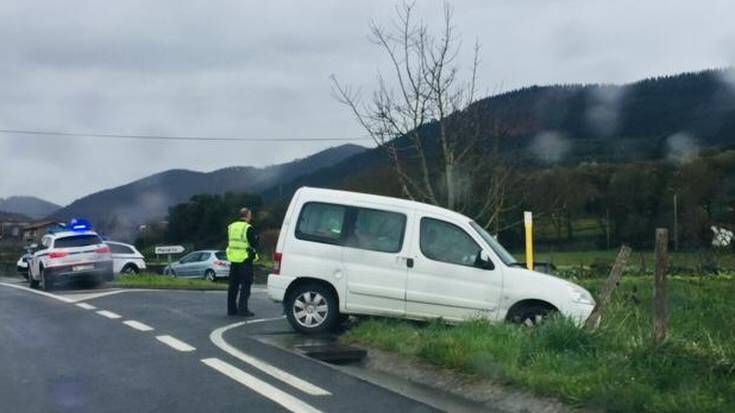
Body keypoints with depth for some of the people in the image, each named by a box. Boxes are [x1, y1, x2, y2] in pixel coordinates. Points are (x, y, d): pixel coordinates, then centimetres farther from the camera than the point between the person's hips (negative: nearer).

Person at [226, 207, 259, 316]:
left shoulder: (231, 227, 10)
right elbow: (254, 244, -10)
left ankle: (231, 309, 15)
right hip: (245, 260, -6)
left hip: (233, 260, 6)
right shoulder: (249, 229, -12)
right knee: (245, 285, -1)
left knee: (233, 285, 12)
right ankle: (242, 309, -5)